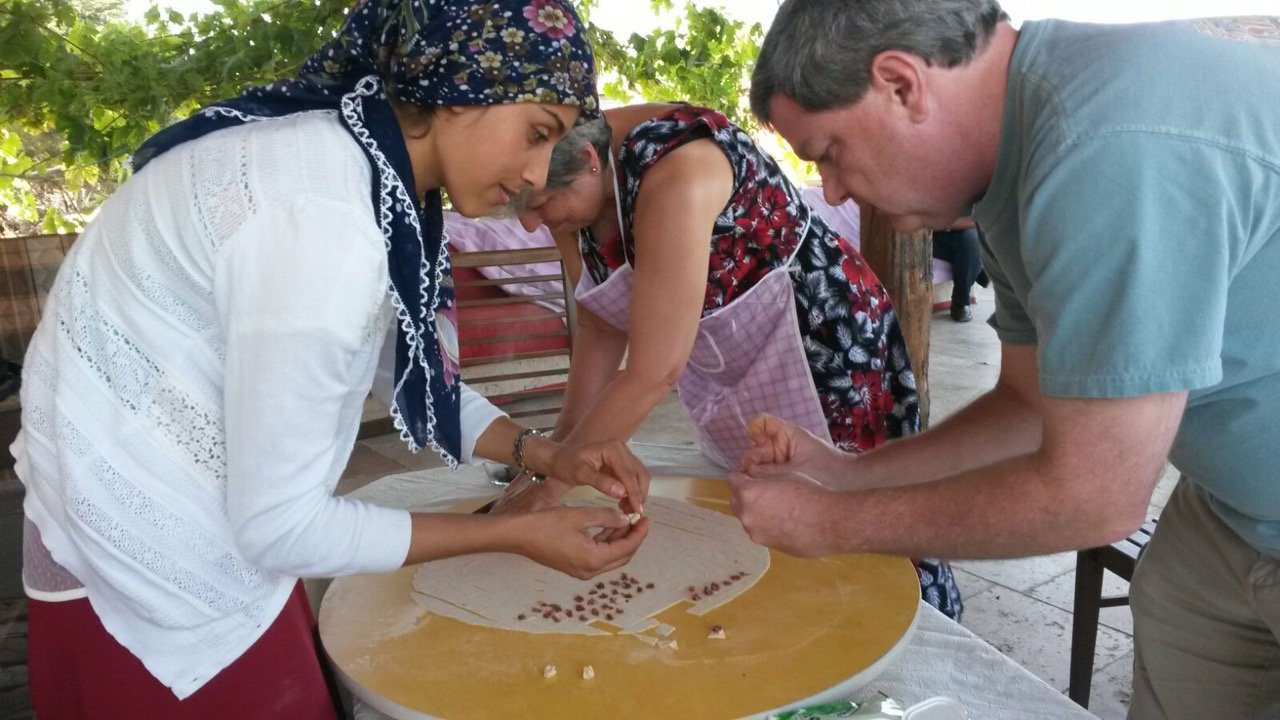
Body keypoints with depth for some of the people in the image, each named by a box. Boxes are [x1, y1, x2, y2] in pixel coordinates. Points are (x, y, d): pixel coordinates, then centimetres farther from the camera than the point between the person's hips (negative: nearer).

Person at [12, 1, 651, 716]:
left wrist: (548, 456, -4)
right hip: (149, 571, -9)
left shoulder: (374, 172, -1)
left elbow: (424, 381, 9)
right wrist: (519, 533, -19)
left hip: (211, 531, 9)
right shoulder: (321, 218, -31)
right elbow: (280, 524, -25)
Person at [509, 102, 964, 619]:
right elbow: (601, 325, 0)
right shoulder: (576, 184, -8)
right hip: (727, 375, 8)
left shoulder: (673, 173, -32)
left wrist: (545, 484, -23)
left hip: (824, 347, -7)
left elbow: (654, 371, -32)